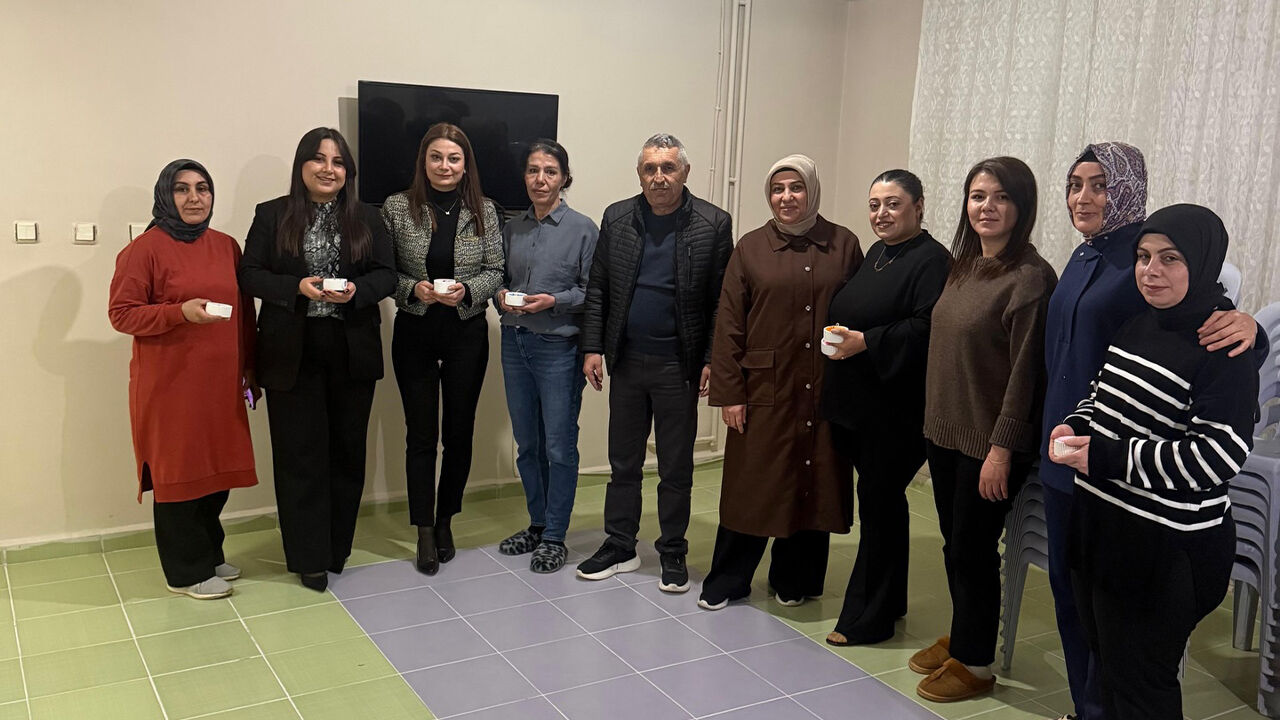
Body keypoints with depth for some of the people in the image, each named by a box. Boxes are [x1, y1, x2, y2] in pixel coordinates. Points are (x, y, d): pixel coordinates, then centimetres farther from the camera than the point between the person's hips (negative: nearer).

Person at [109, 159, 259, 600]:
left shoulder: (227, 246, 10)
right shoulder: (144, 249, -7)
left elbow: (244, 312, 15)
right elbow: (121, 313, -8)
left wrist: (249, 369, 14)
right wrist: (180, 312, -21)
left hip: (220, 383, 6)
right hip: (169, 385, -5)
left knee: (217, 469, 11)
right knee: (177, 473, 2)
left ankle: (210, 555, 29)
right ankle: (187, 572, 14)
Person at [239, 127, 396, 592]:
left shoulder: (366, 218, 8)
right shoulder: (272, 216, 2)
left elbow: (386, 275, 6)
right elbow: (250, 275, -1)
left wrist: (356, 290, -14)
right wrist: (298, 287, -17)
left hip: (352, 351, 2)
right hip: (292, 353, -2)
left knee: (347, 450, 9)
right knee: (300, 454, 2)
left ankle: (337, 549, 23)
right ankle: (309, 558, 12)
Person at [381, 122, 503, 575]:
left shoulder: (483, 211, 1)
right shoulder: (397, 209, -3)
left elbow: (495, 271, 3)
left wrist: (466, 291, -15)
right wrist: (413, 289, -18)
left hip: (467, 334, 2)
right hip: (414, 334, -1)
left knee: (460, 431, 9)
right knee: (421, 433, 3)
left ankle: (445, 521, 27)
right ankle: (425, 533, 13)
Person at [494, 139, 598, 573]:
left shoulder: (582, 229, -6)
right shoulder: (513, 228, 9)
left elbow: (593, 293, -5)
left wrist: (555, 301, -18)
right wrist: (502, 295, -3)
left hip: (558, 346, -5)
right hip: (515, 343, 5)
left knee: (559, 446, 1)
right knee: (527, 442, 14)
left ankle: (554, 537, 13)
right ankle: (537, 524, 29)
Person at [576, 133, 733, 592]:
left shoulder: (713, 224, -5)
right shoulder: (617, 218, 4)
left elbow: (722, 300, -5)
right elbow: (597, 289, 6)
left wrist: (712, 361, -9)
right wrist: (592, 348, 0)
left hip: (679, 365, -3)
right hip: (626, 363, 3)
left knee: (676, 468, 9)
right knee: (623, 461, 13)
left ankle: (673, 553, 23)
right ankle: (620, 548, 27)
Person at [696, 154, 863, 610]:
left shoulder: (844, 245, 4)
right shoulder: (751, 248, 3)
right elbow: (729, 325, 0)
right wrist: (729, 393, -6)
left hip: (825, 392, 1)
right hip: (765, 389, -1)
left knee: (814, 483, 9)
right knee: (751, 484, 5)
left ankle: (795, 580, 26)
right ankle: (727, 581, 20)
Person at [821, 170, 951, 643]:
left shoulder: (932, 260, -11)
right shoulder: (876, 253, 16)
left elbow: (928, 329, -22)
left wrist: (866, 342, -24)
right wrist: (839, 337, 8)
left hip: (897, 407, -8)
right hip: (855, 403, 8)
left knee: (879, 502, 0)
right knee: (882, 501, 16)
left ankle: (868, 618, 12)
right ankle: (889, 601, 30)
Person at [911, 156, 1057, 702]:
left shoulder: (1030, 276, -16)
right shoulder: (963, 266, 8)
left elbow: (1025, 370, -18)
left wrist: (1002, 447, -19)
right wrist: (933, 419, 12)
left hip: (989, 440, -7)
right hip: (944, 430, 7)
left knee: (974, 548, 4)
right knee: (953, 542, 18)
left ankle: (974, 662, 22)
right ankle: (959, 637, 37)